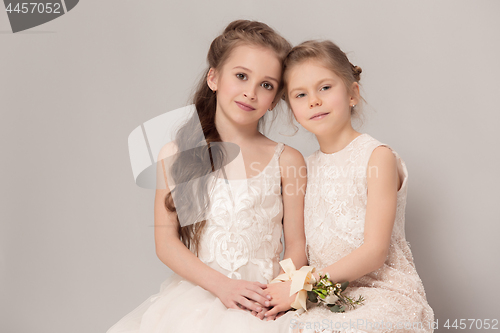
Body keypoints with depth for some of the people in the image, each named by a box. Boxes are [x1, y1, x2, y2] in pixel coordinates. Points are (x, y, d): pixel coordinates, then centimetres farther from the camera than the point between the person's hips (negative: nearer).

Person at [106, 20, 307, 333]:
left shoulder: (287, 161, 5)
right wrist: (220, 285, -10)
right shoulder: (174, 155, 6)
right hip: (196, 294, 1)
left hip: (261, 303, -1)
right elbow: (166, 242, 3)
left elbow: (298, 245, 7)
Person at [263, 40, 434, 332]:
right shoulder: (309, 166, 10)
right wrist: (282, 286, -9)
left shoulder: (377, 157, -9)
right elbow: (303, 246, 11)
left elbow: (375, 252, -14)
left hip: (384, 291, -5)